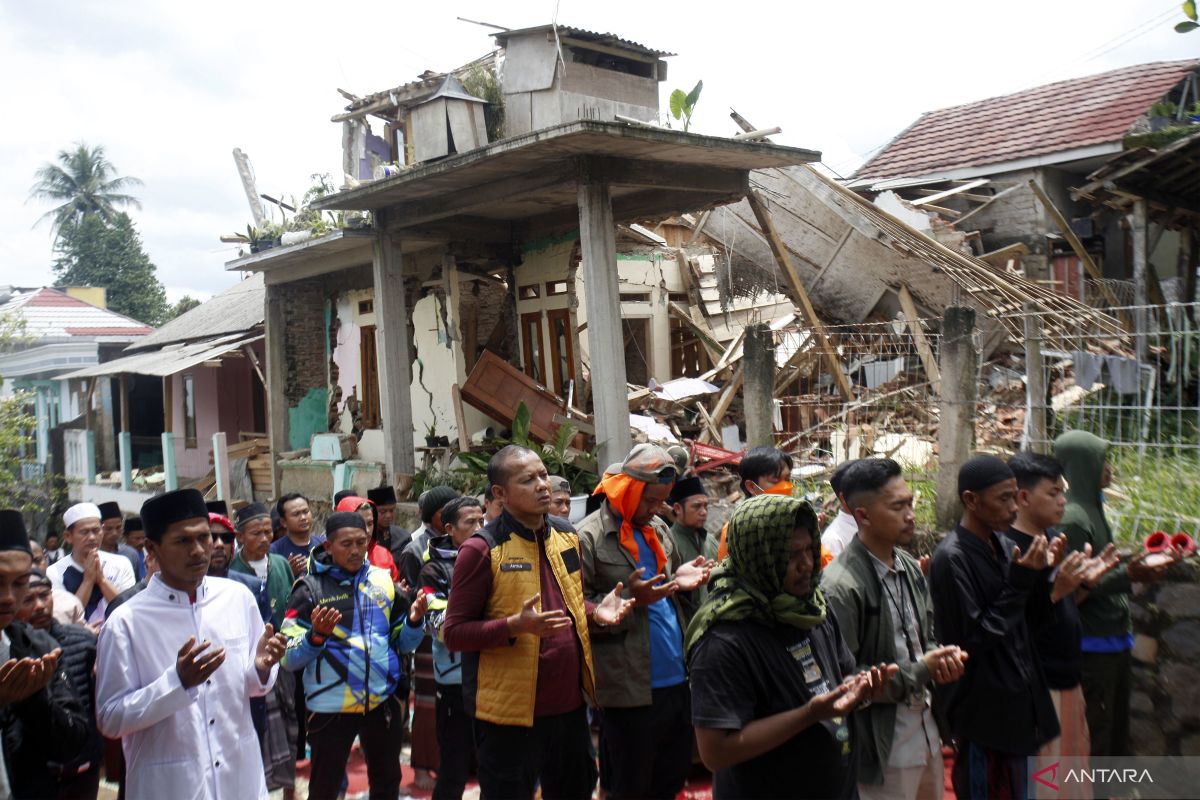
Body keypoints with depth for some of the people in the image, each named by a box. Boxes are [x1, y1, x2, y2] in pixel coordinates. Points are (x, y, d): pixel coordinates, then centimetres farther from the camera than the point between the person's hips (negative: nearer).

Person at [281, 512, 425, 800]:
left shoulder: (384, 581, 2)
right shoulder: (310, 588, -9)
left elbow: (402, 643, 9)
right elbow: (289, 659, -11)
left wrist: (414, 621, -10)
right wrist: (316, 635, -29)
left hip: (383, 700, 4)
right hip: (330, 706, -3)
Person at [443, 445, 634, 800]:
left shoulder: (566, 534, 6)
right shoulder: (482, 549, -15)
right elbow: (453, 632, -14)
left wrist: (595, 612, -1)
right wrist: (515, 625, -27)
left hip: (569, 702, 7)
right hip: (511, 710, -6)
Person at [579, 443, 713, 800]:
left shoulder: (658, 529, 14)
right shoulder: (588, 537, -10)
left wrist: (680, 581, 2)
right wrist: (630, 599, -22)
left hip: (676, 680, 7)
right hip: (630, 689, -7)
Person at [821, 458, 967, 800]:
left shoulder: (910, 567, 4)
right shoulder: (840, 585, -22)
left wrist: (941, 658, -7)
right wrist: (919, 673, -16)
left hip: (926, 729, 7)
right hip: (882, 745, -7)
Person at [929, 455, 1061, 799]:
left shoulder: (1003, 545, 4)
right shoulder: (952, 558, -20)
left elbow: (1021, 621, 12)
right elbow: (975, 639, -21)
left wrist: (1038, 573, -4)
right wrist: (1020, 582, -22)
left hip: (1017, 699, 8)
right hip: (983, 709, -8)